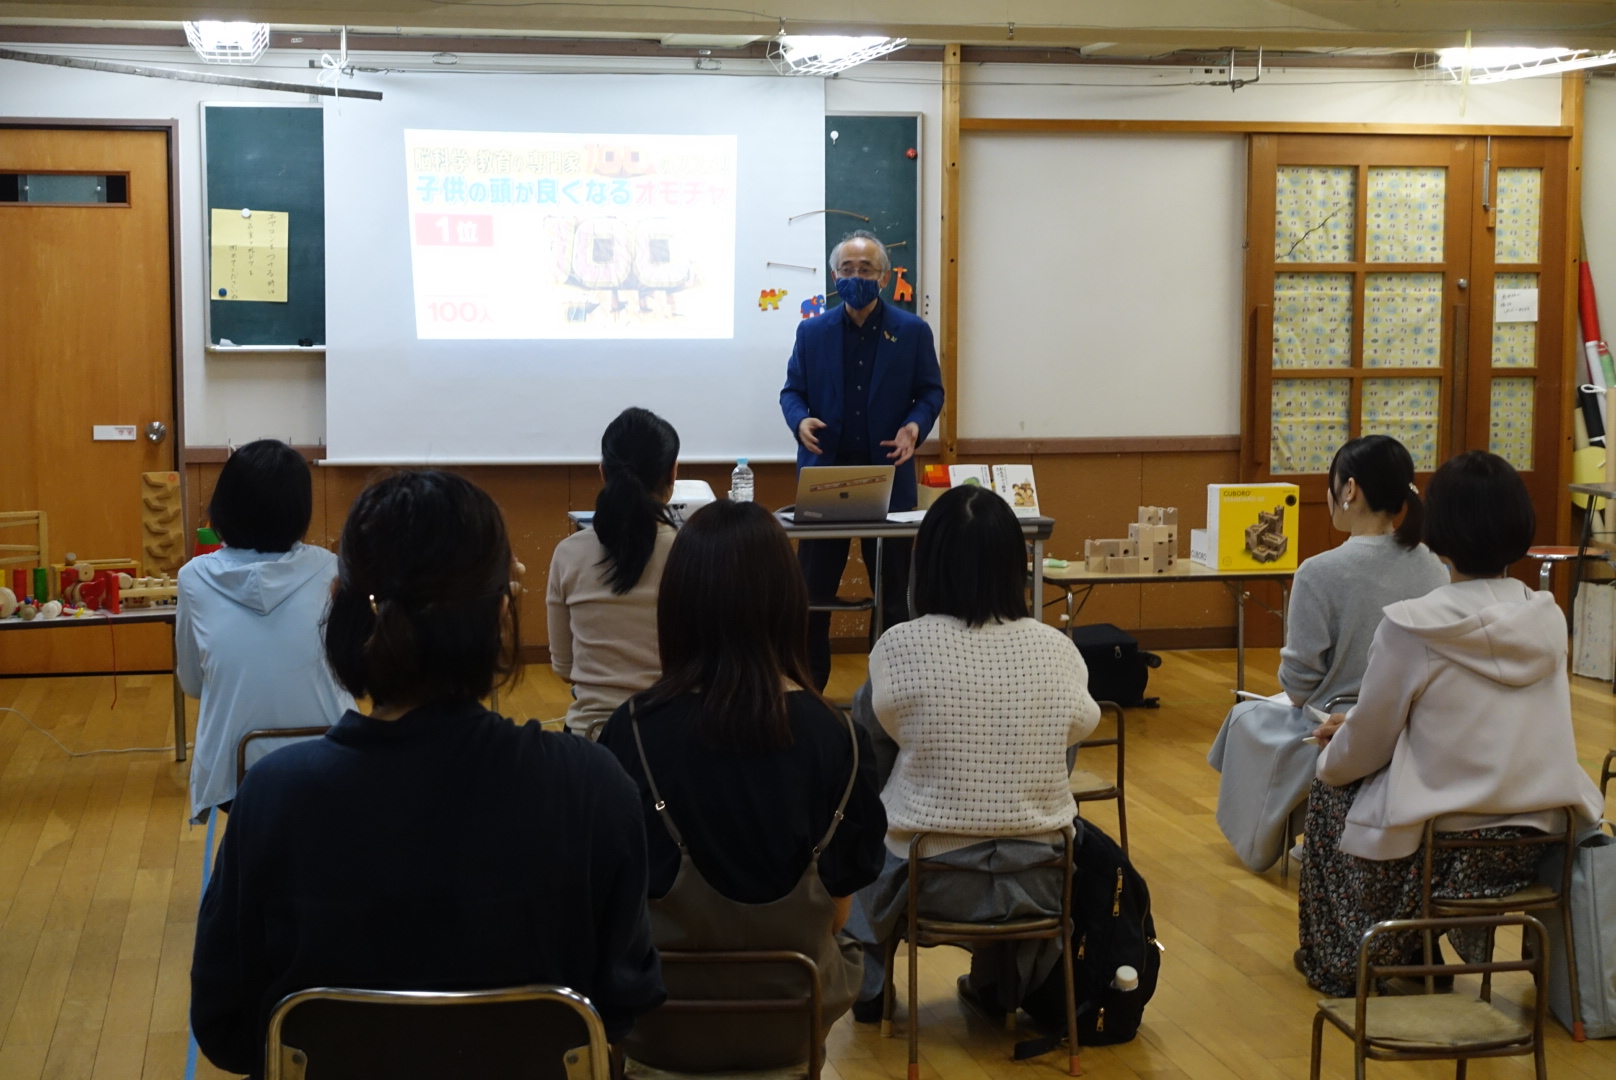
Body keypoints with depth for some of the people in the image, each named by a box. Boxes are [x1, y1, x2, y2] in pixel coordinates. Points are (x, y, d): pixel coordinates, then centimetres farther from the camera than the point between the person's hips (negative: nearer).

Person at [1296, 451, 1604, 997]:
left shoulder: (1411, 627, -17)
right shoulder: (1548, 620, -1)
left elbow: (1365, 749, -8)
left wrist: (1333, 751, 17)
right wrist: (1361, 724, 21)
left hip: (1443, 849, -5)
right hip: (1537, 841, 5)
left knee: (1328, 794, 24)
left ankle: (1346, 965, 33)